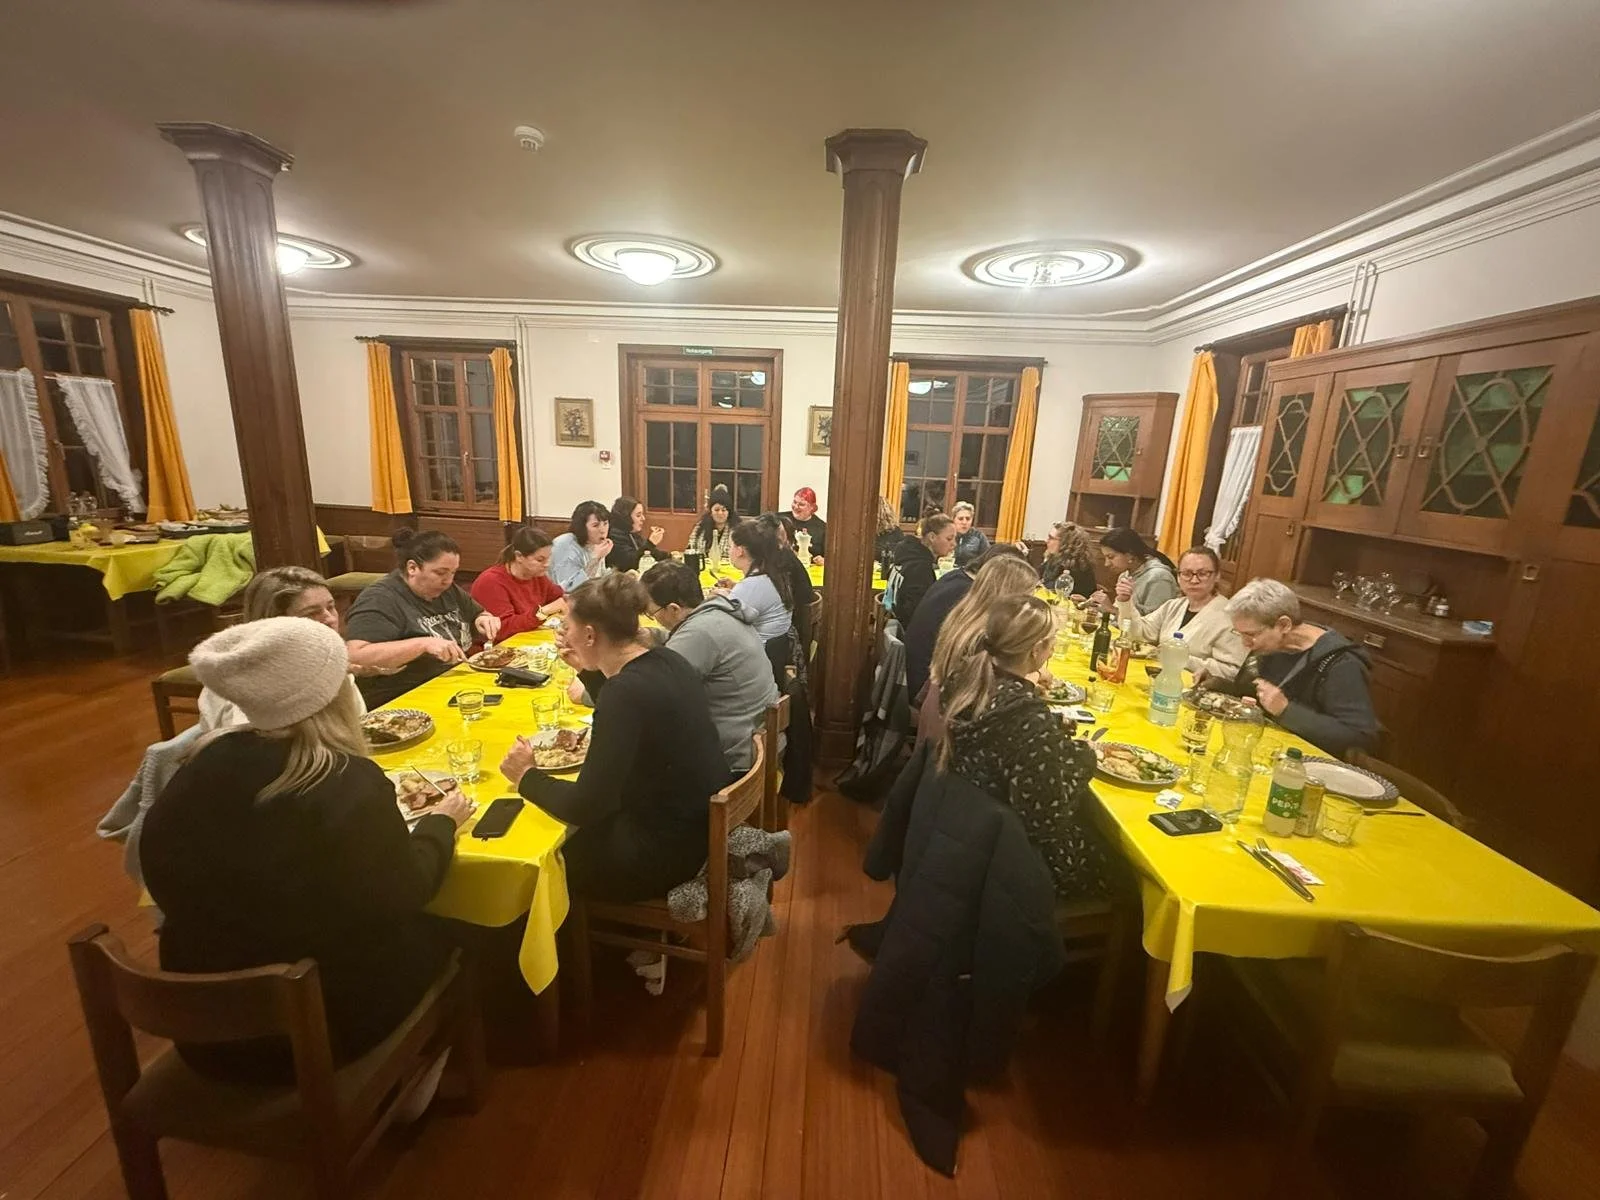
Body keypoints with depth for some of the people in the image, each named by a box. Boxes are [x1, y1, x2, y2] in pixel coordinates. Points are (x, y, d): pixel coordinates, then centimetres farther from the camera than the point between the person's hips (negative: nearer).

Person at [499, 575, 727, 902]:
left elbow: (584, 807, -23)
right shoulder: (665, 661, -1)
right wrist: (589, 669, 17)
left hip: (669, 849, -8)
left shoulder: (626, 690, -27)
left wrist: (527, 777, -8)